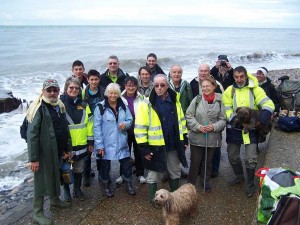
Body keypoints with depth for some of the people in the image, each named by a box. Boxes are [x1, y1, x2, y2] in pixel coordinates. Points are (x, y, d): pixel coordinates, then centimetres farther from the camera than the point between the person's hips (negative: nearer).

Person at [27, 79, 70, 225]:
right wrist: (33, 158, -22)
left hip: (58, 151, 8)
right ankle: (38, 213, 15)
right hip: (44, 152, -8)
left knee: (55, 176, 23)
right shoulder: (39, 108, -16)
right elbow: (32, 135, -20)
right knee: (42, 180, 2)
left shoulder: (60, 106, 9)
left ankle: (55, 199, 43)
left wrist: (67, 149, 17)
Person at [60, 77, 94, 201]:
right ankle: (66, 190, 32)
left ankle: (77, 189, 34)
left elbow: (89, 123, 7)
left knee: (79, 169, 16)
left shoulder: (83, 104, 5)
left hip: (81, 144, 4)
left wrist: (90, 141, 6)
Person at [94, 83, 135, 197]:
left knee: (127, 163, 10)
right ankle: (106, 186, 32)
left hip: (121, 142, 4)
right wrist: (99, 145, -15)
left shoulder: (123, 106, 4)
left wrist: (125, 124, -14)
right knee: (105, 165, 11)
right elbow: (97, 127, -12)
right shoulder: (100, 107, -12)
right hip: (106, 143, -4)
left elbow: (130, 120, 11)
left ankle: (128, 184, 31)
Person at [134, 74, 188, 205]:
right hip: (155, 147, -5)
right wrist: (143, 147, -14)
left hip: (173, 145, 5)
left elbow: (181, 121, 13)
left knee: (175, 173, 19)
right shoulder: (147, 104, -13)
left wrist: (184, 139, 12)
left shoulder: (175, 101, 2)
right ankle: (153, 199, 28)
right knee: (154, 175, 9)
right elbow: (140, 127, -13)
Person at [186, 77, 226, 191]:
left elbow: (223, 119, -1)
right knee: (195, 161, 9)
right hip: (196, 137, -1)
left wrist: (214, 126, -18)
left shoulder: (220, 101, -5)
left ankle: (206, 181, 38)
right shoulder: (197, 99, -6)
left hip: (212, 138, 1)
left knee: (208, 161, 18)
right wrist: (198, 126, -16)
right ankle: (191, 182, 28)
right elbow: (189, 115, -4)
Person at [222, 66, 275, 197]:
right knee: (232, 156, 14)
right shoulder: (229, 91, -2)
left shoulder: (255, 89, -6)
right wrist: (235, 120, -27)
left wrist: (262, 118, -33)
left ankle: (250, 184, 19)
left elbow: (268, 104, -15)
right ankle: (239, 177, 41)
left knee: (251, 158, -3)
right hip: (234, 129, 2)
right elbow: (226, 110, -8)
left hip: (251, 128, -2)